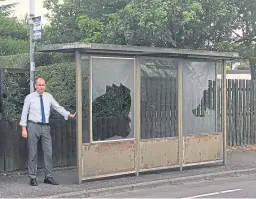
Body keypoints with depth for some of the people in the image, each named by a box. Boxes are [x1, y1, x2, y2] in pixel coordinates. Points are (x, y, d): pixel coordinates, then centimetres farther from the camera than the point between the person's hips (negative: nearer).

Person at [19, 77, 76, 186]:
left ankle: (48, 177, 9)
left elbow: (58, 107, 11)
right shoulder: (29, 97, 0)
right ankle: (33, 178, 8)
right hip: (33, 126, -3)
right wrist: (24, 128, -7)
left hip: (45, 127, 3)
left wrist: (69, 115, 1)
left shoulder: (48, 97, 9)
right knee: (33, 153, 0)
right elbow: (24, 113, 0)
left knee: (48, 152, 1)